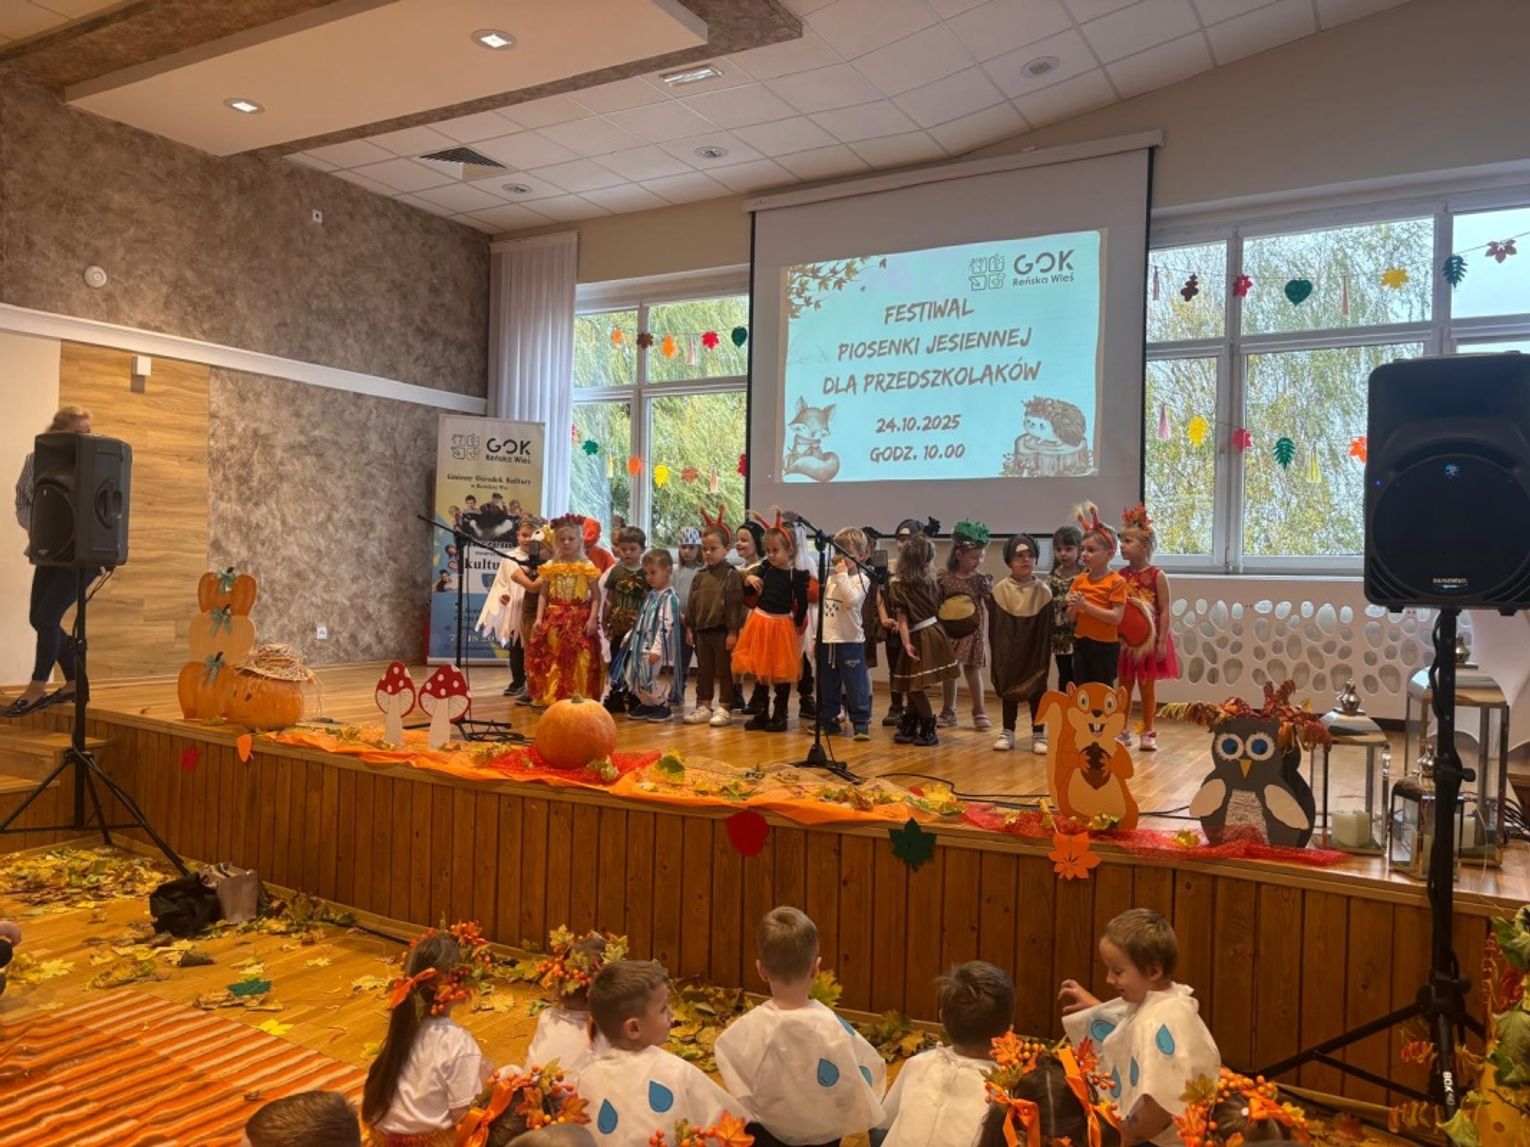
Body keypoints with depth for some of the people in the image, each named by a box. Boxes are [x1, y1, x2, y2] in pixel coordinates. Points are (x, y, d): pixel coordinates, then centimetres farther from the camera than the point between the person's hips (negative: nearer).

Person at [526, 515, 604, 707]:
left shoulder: (587, 566, -2)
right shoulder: (550, 567, 6)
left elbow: (596, 596, -3)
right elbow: (542, 594, 8)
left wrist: (592, 618, -12)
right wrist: (539, 617, -2)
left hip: (579, 619, -2)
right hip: (554, 619, 2)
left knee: (578, 661, -2)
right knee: (552, 660, 4)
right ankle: (551, 698, 14)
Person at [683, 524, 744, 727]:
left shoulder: (731, 575, -9)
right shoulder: (699, 575, 9)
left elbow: (735, 604, -12)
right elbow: (691, 602, 13)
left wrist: (733, 632, -15)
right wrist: (689, 628, 11)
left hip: (722, 631, -6)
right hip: (702, 630, 6)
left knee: (725, 671, 3)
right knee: (703, 671, 13)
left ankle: (724, 708, 10)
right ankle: (703, 706, 21)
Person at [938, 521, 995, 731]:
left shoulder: (981, 579, -1)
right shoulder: (944, 578, -8)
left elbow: (992, 604, 0)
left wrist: (988, 590, -16)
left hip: (974, 630, 1)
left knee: (973, 669, 9)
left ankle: (979, 712, 19)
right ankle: (948, 712, 20)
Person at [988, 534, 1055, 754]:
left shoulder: (1043, 591, -5)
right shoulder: (1000, 590, -5)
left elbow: (1046, 629, -2)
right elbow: (994, 626, -1)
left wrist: (1045, 654, -4)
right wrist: (997, 651, -2)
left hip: (1035, 652, 0)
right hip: (1008, 652, 0)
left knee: (1037, 689, 6)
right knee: (1007, 689, 10)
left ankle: (1038, 734, 15)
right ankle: (1007, 732, 21)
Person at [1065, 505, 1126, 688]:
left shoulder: (1116, 581, -11)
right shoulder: (1079, 580, 6)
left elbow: (1116, 617, -19)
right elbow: (1071, 618, 8)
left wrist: (1085, 605, -22)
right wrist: (1073, 607, -15)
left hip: (1105, 646, -5)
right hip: (1081, 644, 5)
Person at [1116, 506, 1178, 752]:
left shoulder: (1157, 576, -8)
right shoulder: (1120, 576, 2)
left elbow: (1165, 611, -9)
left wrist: (1162, 642, -13)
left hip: (1148, 639, -3)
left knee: (1147, 686, 6)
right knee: (1124, 686, 10)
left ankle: (1148, 733, 17)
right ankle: (1123, 731, 20)